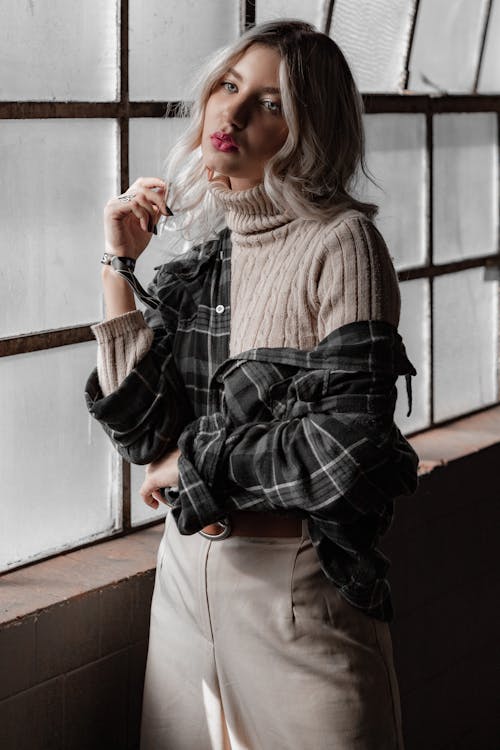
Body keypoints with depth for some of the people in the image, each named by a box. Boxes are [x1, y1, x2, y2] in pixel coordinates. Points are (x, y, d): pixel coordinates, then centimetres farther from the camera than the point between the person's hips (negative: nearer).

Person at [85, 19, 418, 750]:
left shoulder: (339, 242, -12)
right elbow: (143, 431, -3)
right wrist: (119, 267, -5)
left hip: (298, 587, -6)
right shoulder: (204, 255, 5)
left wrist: (195, 467, -9)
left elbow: (350, 444, -20)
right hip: (188, 575, 6)